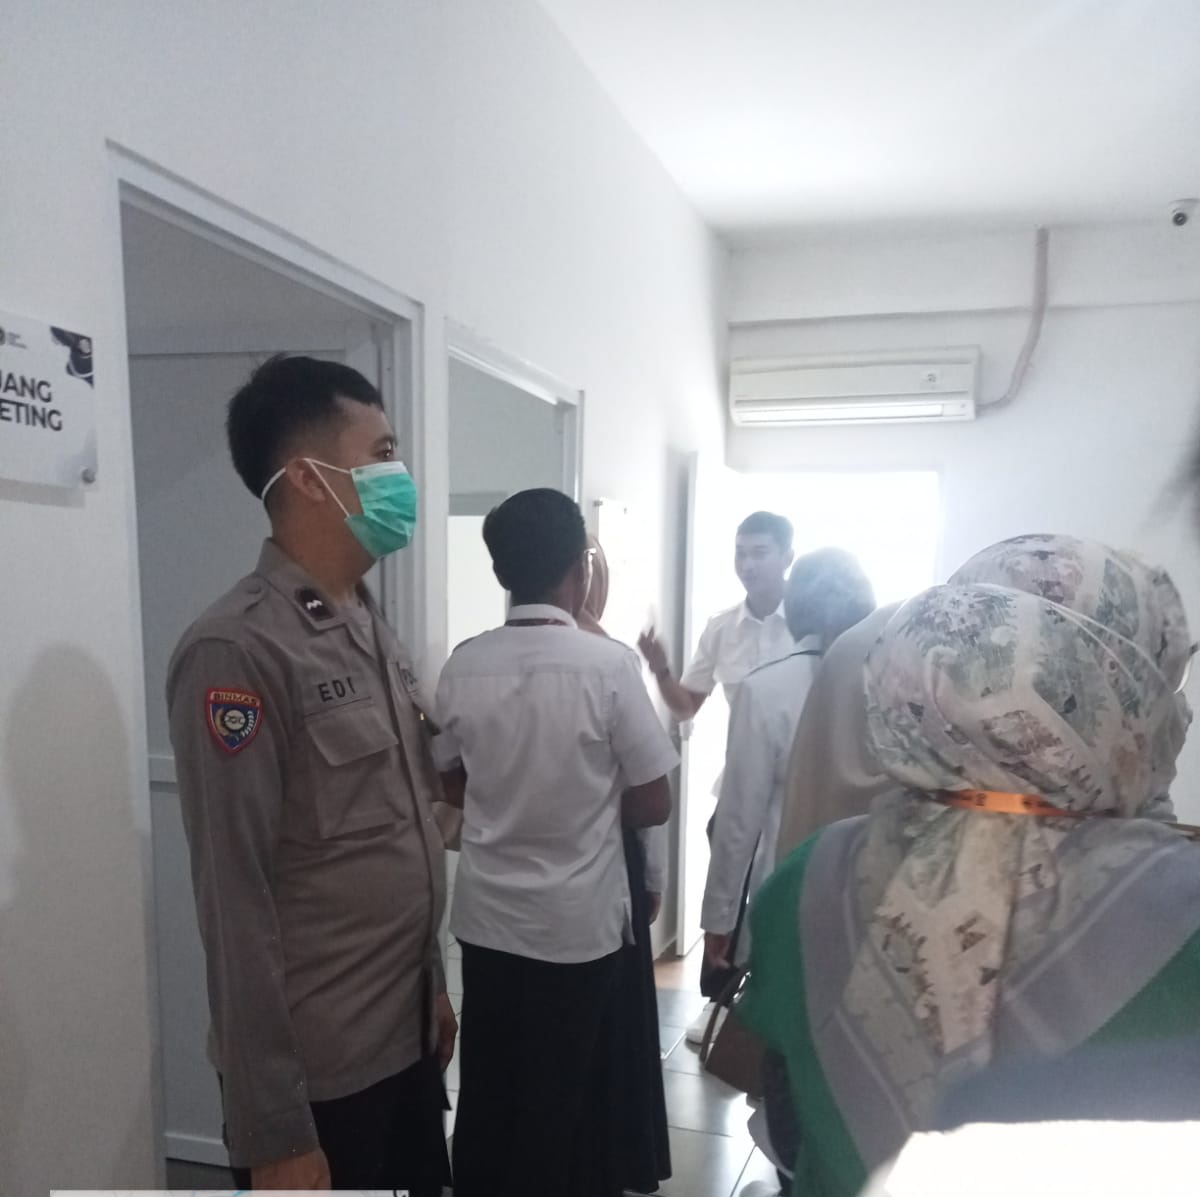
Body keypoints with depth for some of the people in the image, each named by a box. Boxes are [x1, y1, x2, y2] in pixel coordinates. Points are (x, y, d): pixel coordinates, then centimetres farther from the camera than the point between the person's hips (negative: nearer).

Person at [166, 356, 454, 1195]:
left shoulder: (376, 632, 6)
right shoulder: (237, 651, -20)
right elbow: (235, 904, -19)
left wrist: (433, 986, 15)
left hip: (407, 1039, 8)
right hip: (316, 1072, -7)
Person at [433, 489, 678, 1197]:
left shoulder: (463, 667, -6)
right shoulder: (609, 665, -18)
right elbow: (654, 805, -10)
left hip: (486, 915, 4)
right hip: (578, 922, -4)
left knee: (486, 1092, 19)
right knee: (562, 1100, 14)